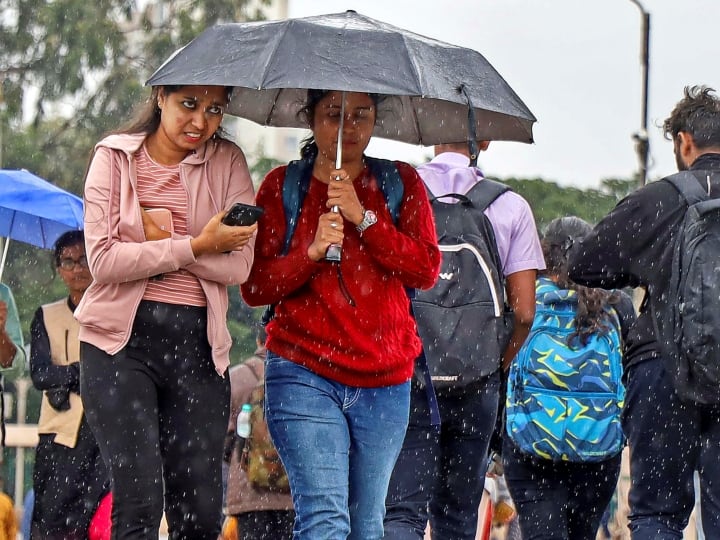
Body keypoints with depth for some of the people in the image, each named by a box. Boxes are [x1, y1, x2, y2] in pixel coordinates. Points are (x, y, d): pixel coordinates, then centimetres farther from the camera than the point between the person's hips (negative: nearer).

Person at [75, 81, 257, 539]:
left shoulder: (228, 163, 8)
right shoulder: (115, 157, 3)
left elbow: (239, 265, -3)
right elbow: (103, 259, -9)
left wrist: (164, 239, -12)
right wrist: (195, 246, -12)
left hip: (197, 344, 2)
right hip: (122, 338, -2)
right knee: (139, 501, -14)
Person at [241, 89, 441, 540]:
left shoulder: (401, 183, 10)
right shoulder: (281, 186, 6)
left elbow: (427, 269, -2)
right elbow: (254, 287, 1)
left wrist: (364, 218, -12)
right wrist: (312, 252, -15)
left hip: (384, 383, 3)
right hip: (304, 376, -3)